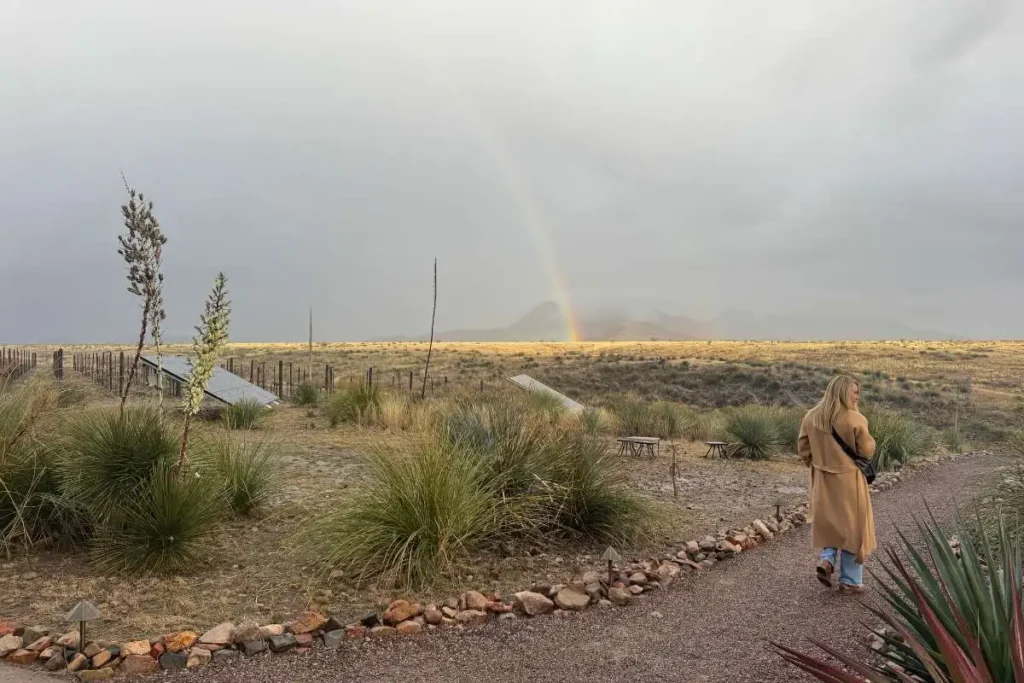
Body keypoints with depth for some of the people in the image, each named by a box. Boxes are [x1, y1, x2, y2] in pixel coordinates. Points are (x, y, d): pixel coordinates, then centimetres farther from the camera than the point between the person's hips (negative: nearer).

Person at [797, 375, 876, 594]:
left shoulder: (811, 417, -3)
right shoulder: (855, 418, -18)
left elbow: (803, 449, 2)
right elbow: (868, 451, -12)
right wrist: (869, 441, 9)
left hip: (822, 480, 4)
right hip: (848, 480, -4)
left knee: (830, 522, 23)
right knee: (852, 526, 9)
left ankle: (826, 560, 3)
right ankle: (850, 581, 16)